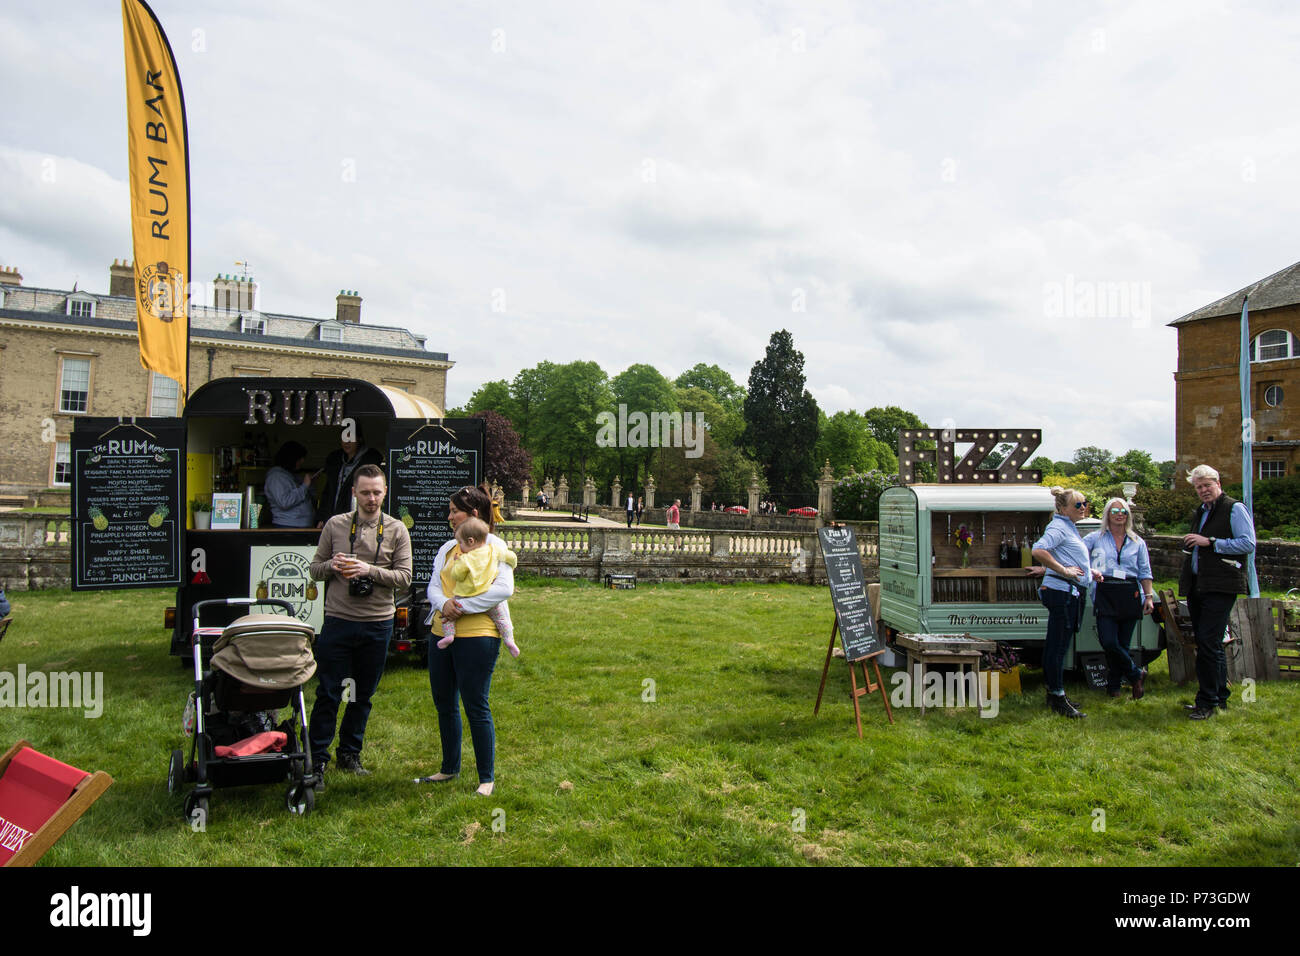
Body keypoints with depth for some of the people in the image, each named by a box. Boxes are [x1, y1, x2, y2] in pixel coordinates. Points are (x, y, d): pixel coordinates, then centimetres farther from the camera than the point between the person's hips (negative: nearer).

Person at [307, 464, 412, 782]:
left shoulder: (396, 530, 1)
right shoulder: (335, 525, 4)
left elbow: (404, 578, -4)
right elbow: (315, 568, 9)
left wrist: (370, 570, -18)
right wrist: (332, 566, -13)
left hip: (377, 625, 1)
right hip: (337, 621, -1)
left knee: (364, 695, 12)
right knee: (328, 694, 2)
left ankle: (350, 753, 27)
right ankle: (316, 759, 14)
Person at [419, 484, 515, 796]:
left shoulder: (494, 546, -6)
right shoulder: (447, 548, 15)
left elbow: (504, 588, -18)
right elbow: (433, 586, 9)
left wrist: (462, 607, -19)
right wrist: (443, 604, -14)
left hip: (477, 635, -7)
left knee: (476, 707, -2)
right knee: (444, 704, 15)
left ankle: (487, 778, 11)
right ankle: (449, 769, 32)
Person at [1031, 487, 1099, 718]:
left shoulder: (1070, 527, 20)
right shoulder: (1058, 527, -12)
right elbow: (1038, 550, -28)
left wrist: (1089, 572, 17)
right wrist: (1064, 570, -24)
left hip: (1071, 593, 10)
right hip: (1061, 592, -10)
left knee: (1057, 645, 15)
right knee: (1058, 645, -7)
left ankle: (1054, 693, 23)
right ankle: (1058, 699, -5)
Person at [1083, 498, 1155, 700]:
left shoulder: (1137, 542, 13)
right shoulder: (1096, 538, 7)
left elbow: (1145, 572, 13)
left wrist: (1149, 596, 5)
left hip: (1130, 595, 2)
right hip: (1105, 594, -2)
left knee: (1123, 643, 2)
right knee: (1109, 642, -12)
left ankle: (1114, 684, 17)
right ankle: (1136, 674, 10)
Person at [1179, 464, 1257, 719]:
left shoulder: (1235, 509, -3)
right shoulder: (1198, 514, 21)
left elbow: (1248, 544, -15)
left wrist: (1209, 542, -17)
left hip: (1220, 587, -8)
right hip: (1197, 587, 8)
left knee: (1208, 643, -12)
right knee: (1210, 644, 13)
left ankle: (1206, 702, -6)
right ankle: (1219, 697, 23)